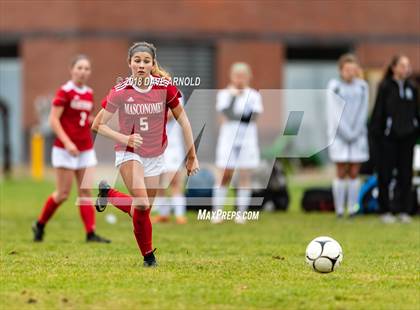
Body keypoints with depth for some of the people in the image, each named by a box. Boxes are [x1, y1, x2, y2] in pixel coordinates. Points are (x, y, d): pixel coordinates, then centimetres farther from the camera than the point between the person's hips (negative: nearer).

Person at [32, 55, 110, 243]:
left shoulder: (89, 93, 9)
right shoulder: (65, 92, -10)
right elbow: (53, 120, -14)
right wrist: (67, 142, -22)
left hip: (86, 149, 6)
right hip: (65, 149, -6)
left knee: (86, 191, -1)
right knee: (63, 193, -1)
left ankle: (90, 233, -5)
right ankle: (40, 225, 19)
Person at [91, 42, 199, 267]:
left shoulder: (165, 87, -11)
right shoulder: (120, 92, -13)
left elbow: (182, 118, -1)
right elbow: (98, 124, -6)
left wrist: (192, 155, -1)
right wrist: (125, 139, -21)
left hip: (155, 156, 3)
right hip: (129, 154, -3)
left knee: (143, 209, 10)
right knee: (142, 205, -23)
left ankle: (108, 194, 36)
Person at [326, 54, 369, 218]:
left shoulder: (362, 86, 6)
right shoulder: (334, 86, -3)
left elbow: (363, 112, 5)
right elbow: (334, 113, -6)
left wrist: (355, 133, -4)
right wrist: (347, 133, -9)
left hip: (358, 135, 3)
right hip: (339, 135, -3)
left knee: (354, 173, 1)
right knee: (341, 173, -5)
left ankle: (352, 209, 3)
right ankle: (339, 209, -2)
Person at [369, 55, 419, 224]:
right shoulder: (385, 87, -3)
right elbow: (378, 111, -5)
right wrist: (376, 132, -10)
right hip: (388, 137, -4)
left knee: (405, 174, 5)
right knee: (386, 174, 0)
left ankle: (403, 210, 12)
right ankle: (385, 211, 7)